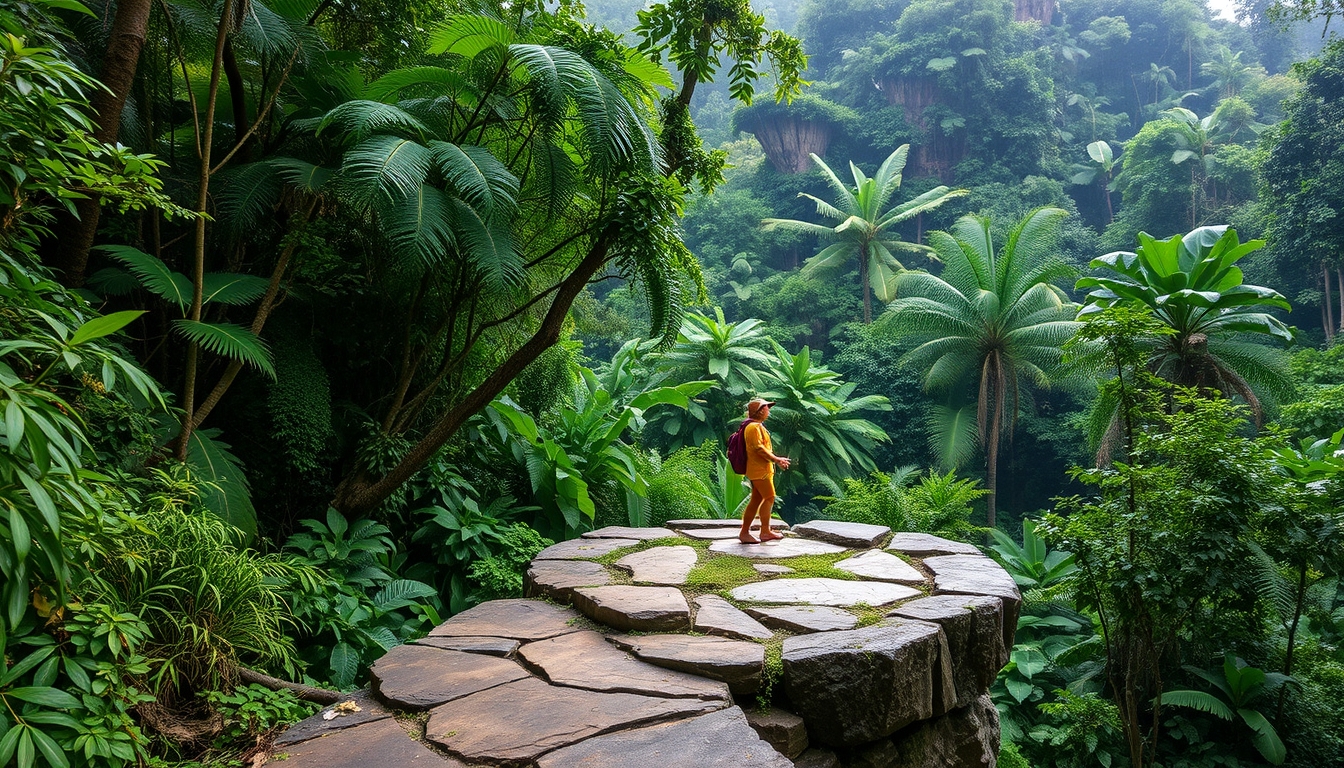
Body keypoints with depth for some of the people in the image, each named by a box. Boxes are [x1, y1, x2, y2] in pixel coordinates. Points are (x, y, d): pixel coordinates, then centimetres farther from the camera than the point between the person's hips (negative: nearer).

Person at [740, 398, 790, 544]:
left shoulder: (759, 427, 19)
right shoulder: (754, 427, -15)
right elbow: (759, 449, -21)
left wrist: (777, 460, 15)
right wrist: (777, 460, -16)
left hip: (762, 470, 10)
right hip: (759, 471, -10)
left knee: (756, 500, 10)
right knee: (769, 498, -7)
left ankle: (744, 533, 12)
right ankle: (765, 532, -2)